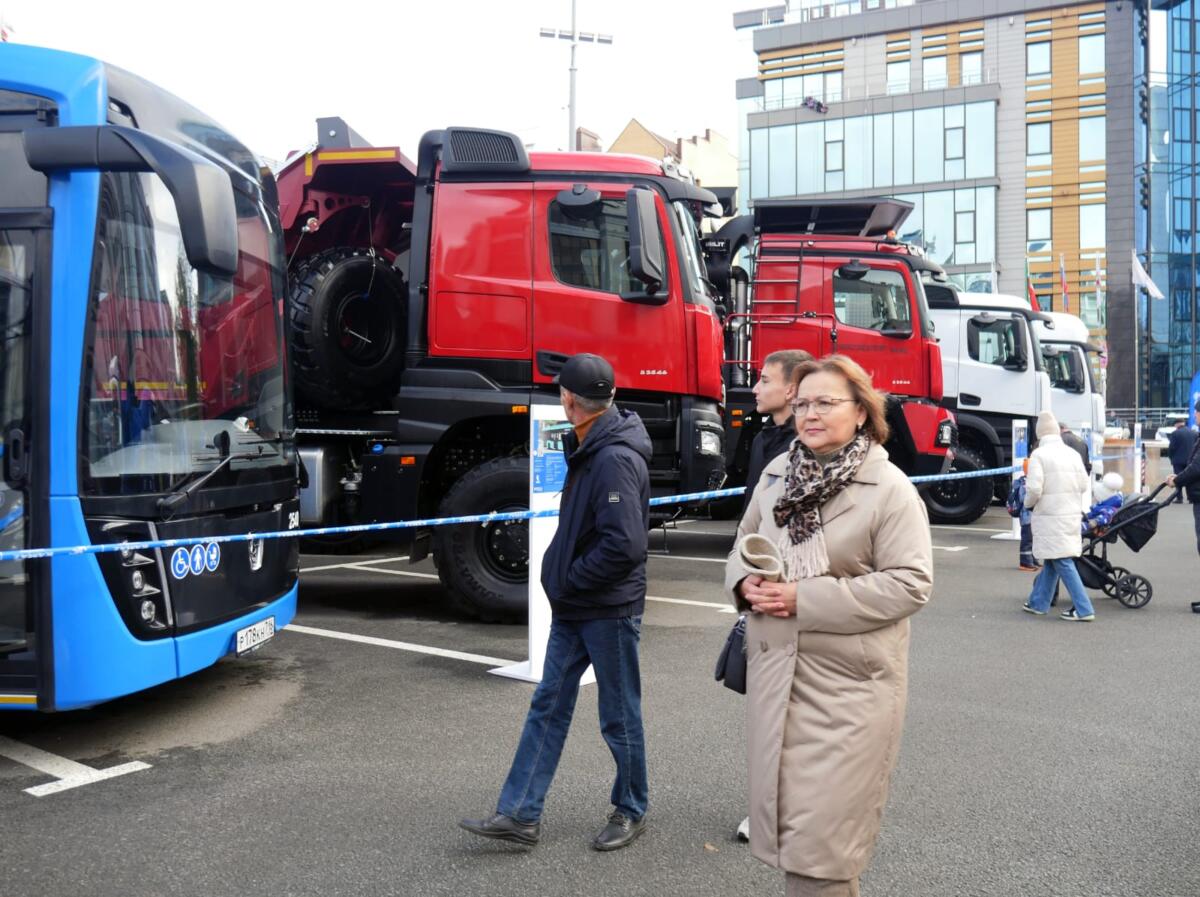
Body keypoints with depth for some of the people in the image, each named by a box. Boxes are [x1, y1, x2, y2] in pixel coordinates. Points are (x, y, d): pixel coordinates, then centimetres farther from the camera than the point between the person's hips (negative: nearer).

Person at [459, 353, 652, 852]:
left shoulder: (615, 458, -22)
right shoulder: (587, 450, 8)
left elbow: (624, 545, -27)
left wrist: (568, 580, -16)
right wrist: (559, 574, 7)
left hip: (609, 609, -9)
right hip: (573, 608, 9)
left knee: (619, 716, 7)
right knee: (548, 704, 10)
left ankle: (630, 812, 26)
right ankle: (520, 815, 16)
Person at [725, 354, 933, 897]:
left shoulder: (890, 489, -10)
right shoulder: (775, 475, 7)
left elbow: (910, 584, -16)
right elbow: (743, 546, 18)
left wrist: (805, 599, -20)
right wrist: (745, 583, -7)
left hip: (849, 683, -5)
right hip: (775, 671, 6)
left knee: (824, 831, -1)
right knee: (785, 814, 16)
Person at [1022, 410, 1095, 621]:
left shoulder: (1039, 455, -11)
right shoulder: (1072, 453, 7)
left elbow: (1034, 489, -17)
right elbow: (1085, 484, 9)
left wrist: (1028, 503, 3)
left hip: (1050, 516, -7)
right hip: (1072, 515, 7)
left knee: (1062, 562, -3)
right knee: (1051, 559, 16)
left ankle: (1083, 610, -6)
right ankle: (1038, 602, 26)